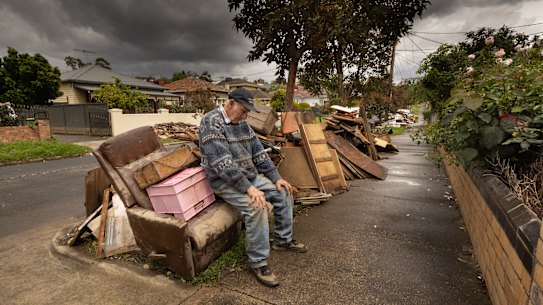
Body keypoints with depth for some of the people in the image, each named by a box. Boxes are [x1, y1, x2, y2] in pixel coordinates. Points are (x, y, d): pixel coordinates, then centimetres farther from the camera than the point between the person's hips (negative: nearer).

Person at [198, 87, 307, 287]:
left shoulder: (241, 123, 8)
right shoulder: (212, 122, -18)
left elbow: (258, 152, 9)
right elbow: (223, 163, -27)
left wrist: (276, 178, 1)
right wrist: (249, 188, -31)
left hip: (250, 175, 8)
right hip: (225, 181, -8)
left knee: (284, 192, 1)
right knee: (257, 206, -29)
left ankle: (282, 240, 18)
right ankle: (258, 262, -10)